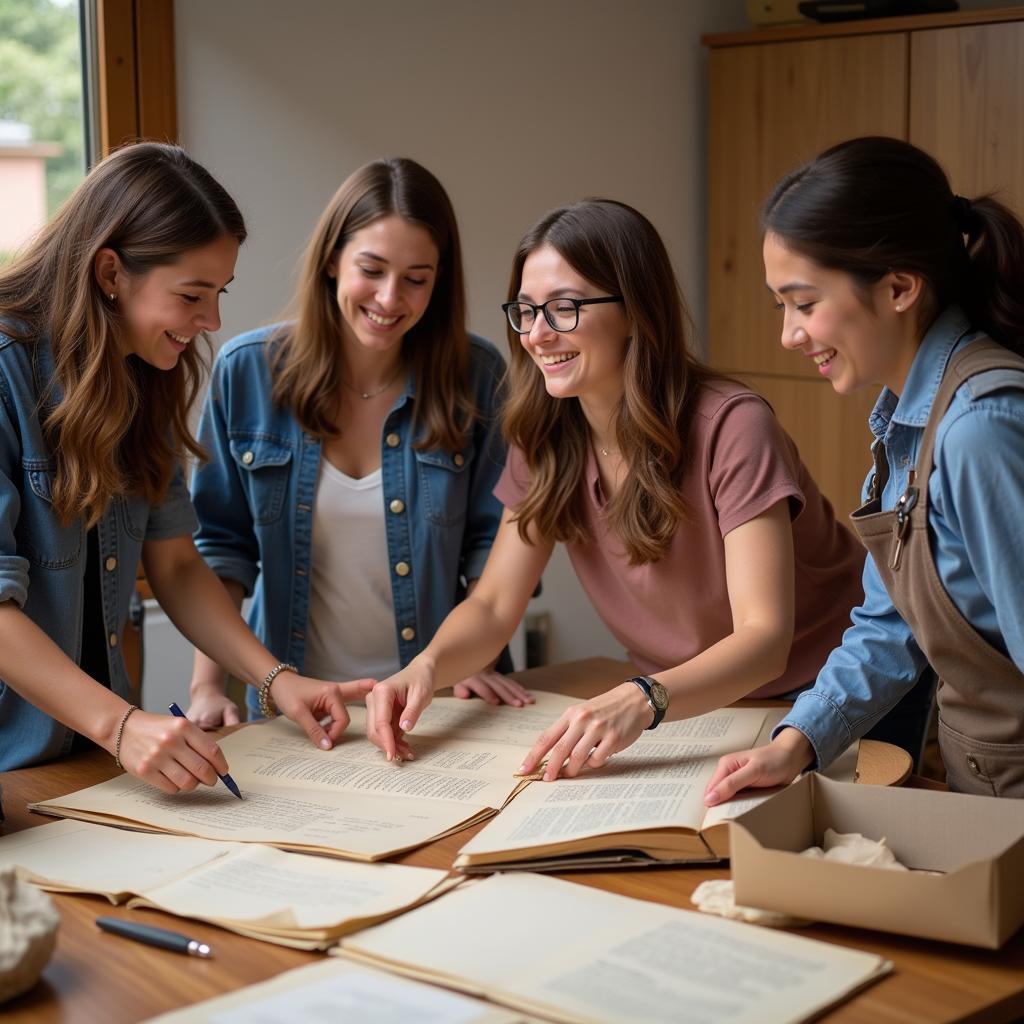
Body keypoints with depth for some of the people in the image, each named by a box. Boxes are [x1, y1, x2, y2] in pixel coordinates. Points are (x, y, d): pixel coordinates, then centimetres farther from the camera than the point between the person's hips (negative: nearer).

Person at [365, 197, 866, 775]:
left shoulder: (731, 429, -23)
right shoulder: (547, 439, -4)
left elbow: (764, 639, -30)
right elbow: (494, 605, -5)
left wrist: (643, 702, -47)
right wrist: (427, 667, -27)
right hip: (692, 705, 5)